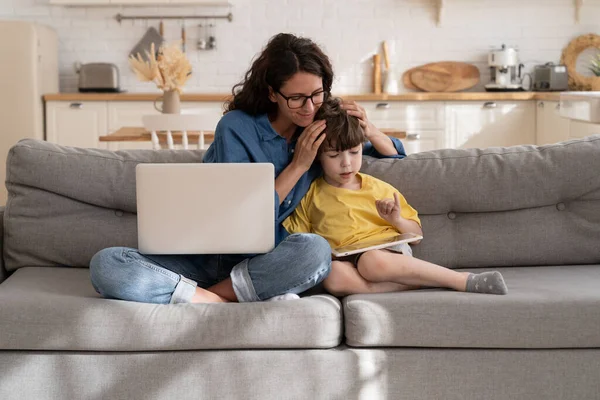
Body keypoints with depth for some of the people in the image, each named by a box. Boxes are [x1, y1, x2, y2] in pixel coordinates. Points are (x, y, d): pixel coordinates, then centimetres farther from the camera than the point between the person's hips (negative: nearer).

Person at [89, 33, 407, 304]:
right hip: (204, 259, -2)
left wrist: (369, 131, -5)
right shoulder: (237, 128, -8)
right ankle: (233, 304, -32)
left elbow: (395, 154, 17)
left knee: (316, 250, -35)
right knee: (105, 265, -28)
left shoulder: (323, 131, 4)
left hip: (260, 263, 2)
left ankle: (203, 295, -21)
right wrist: (297, 166, -15)